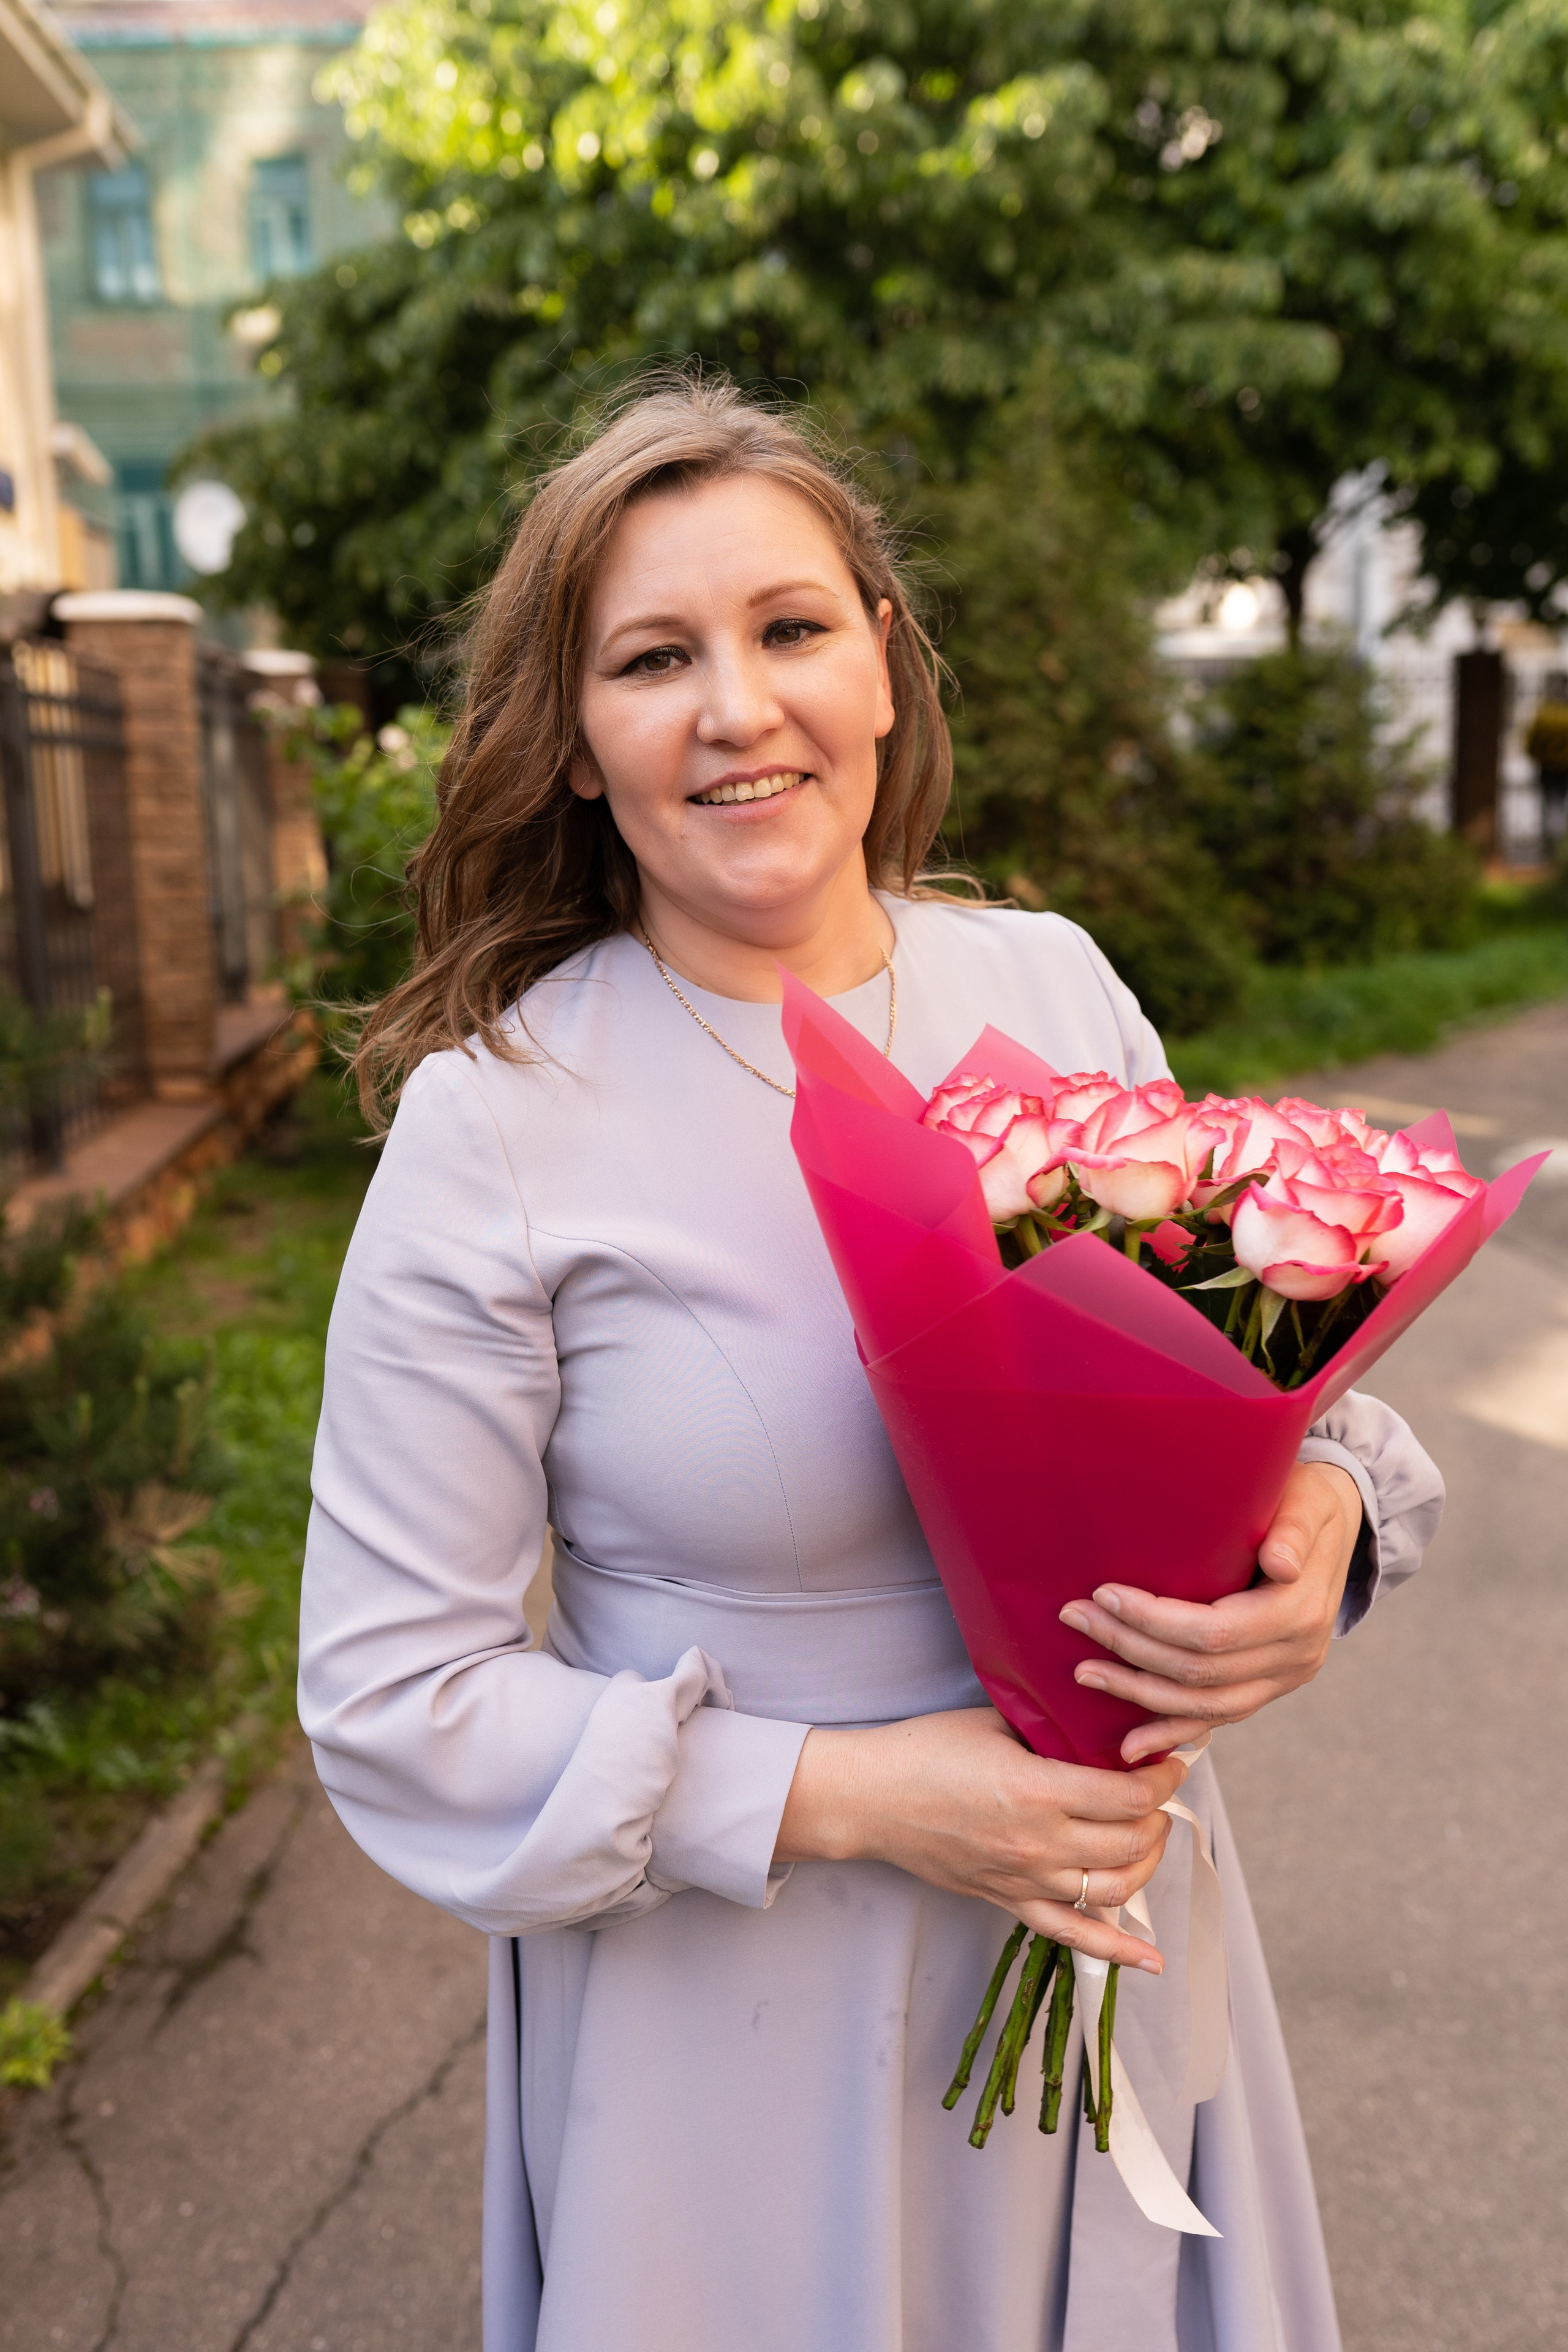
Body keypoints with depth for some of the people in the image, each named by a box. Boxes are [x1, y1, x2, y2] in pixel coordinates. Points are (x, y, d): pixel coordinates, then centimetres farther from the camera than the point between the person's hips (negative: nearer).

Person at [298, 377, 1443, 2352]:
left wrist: (1325, 1520, -16)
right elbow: (395, 1694, -13)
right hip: (736, 2014, -3)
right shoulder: (497, 1122, -17)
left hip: (1105, 1934, 4)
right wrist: (846, 1794, -20)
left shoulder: (1057, 988, -4)